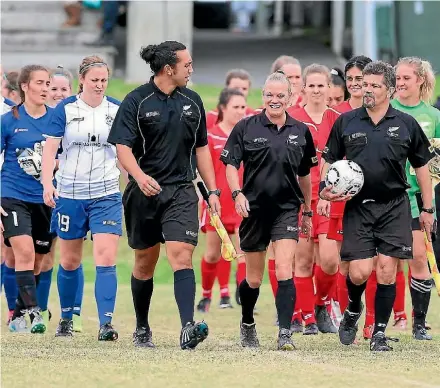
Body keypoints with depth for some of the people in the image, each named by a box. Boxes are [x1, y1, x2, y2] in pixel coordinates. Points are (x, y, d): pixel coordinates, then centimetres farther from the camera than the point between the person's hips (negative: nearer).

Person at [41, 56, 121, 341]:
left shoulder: (117, 109, 2)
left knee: (106, 259, -13)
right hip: (70, 194, 0)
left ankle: (106, 323, -16)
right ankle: (67, 318, 29)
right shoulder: (66, 109, -2)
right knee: (69, 261, 11)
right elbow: (51, 147, -3)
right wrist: (48, 182, -14)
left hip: (107, 195, 0)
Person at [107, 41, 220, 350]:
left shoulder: (192, 101, 10)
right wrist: (140, 176, -28)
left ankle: (188, 327, -27)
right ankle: (142, 329, 25)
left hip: (182, 191, 2)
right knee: (145, 262, 9)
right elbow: (123, 146, -11)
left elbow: (201, 148, 18)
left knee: (182, 254, -16)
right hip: (144, 193, -2)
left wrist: (212, 190, 14)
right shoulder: (137, 101, -4)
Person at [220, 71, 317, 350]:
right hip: (254, 209, 0)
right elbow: (231, 164, -1)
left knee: (285, 271, -14)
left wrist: (308, 211, 20)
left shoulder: (301, 132, 6)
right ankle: (247, 325, 34)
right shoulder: (246, 128, -1)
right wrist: (237, 193, -17)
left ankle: (285, 334, -16)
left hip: (287, 209, 0)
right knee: (253, 279, 10)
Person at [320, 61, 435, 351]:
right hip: (357, 205, 0)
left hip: (395, 207, 0)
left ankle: (380, 332, 7)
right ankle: (353, 310, 24)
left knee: (387, 270, -4)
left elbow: (422, 166, 10)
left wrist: (427, 209, 9)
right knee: (359, 272, -8)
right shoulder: (346, 122, 5)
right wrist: (325, 187, -7)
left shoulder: (406, 124, 3)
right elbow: (330, 160, 13)